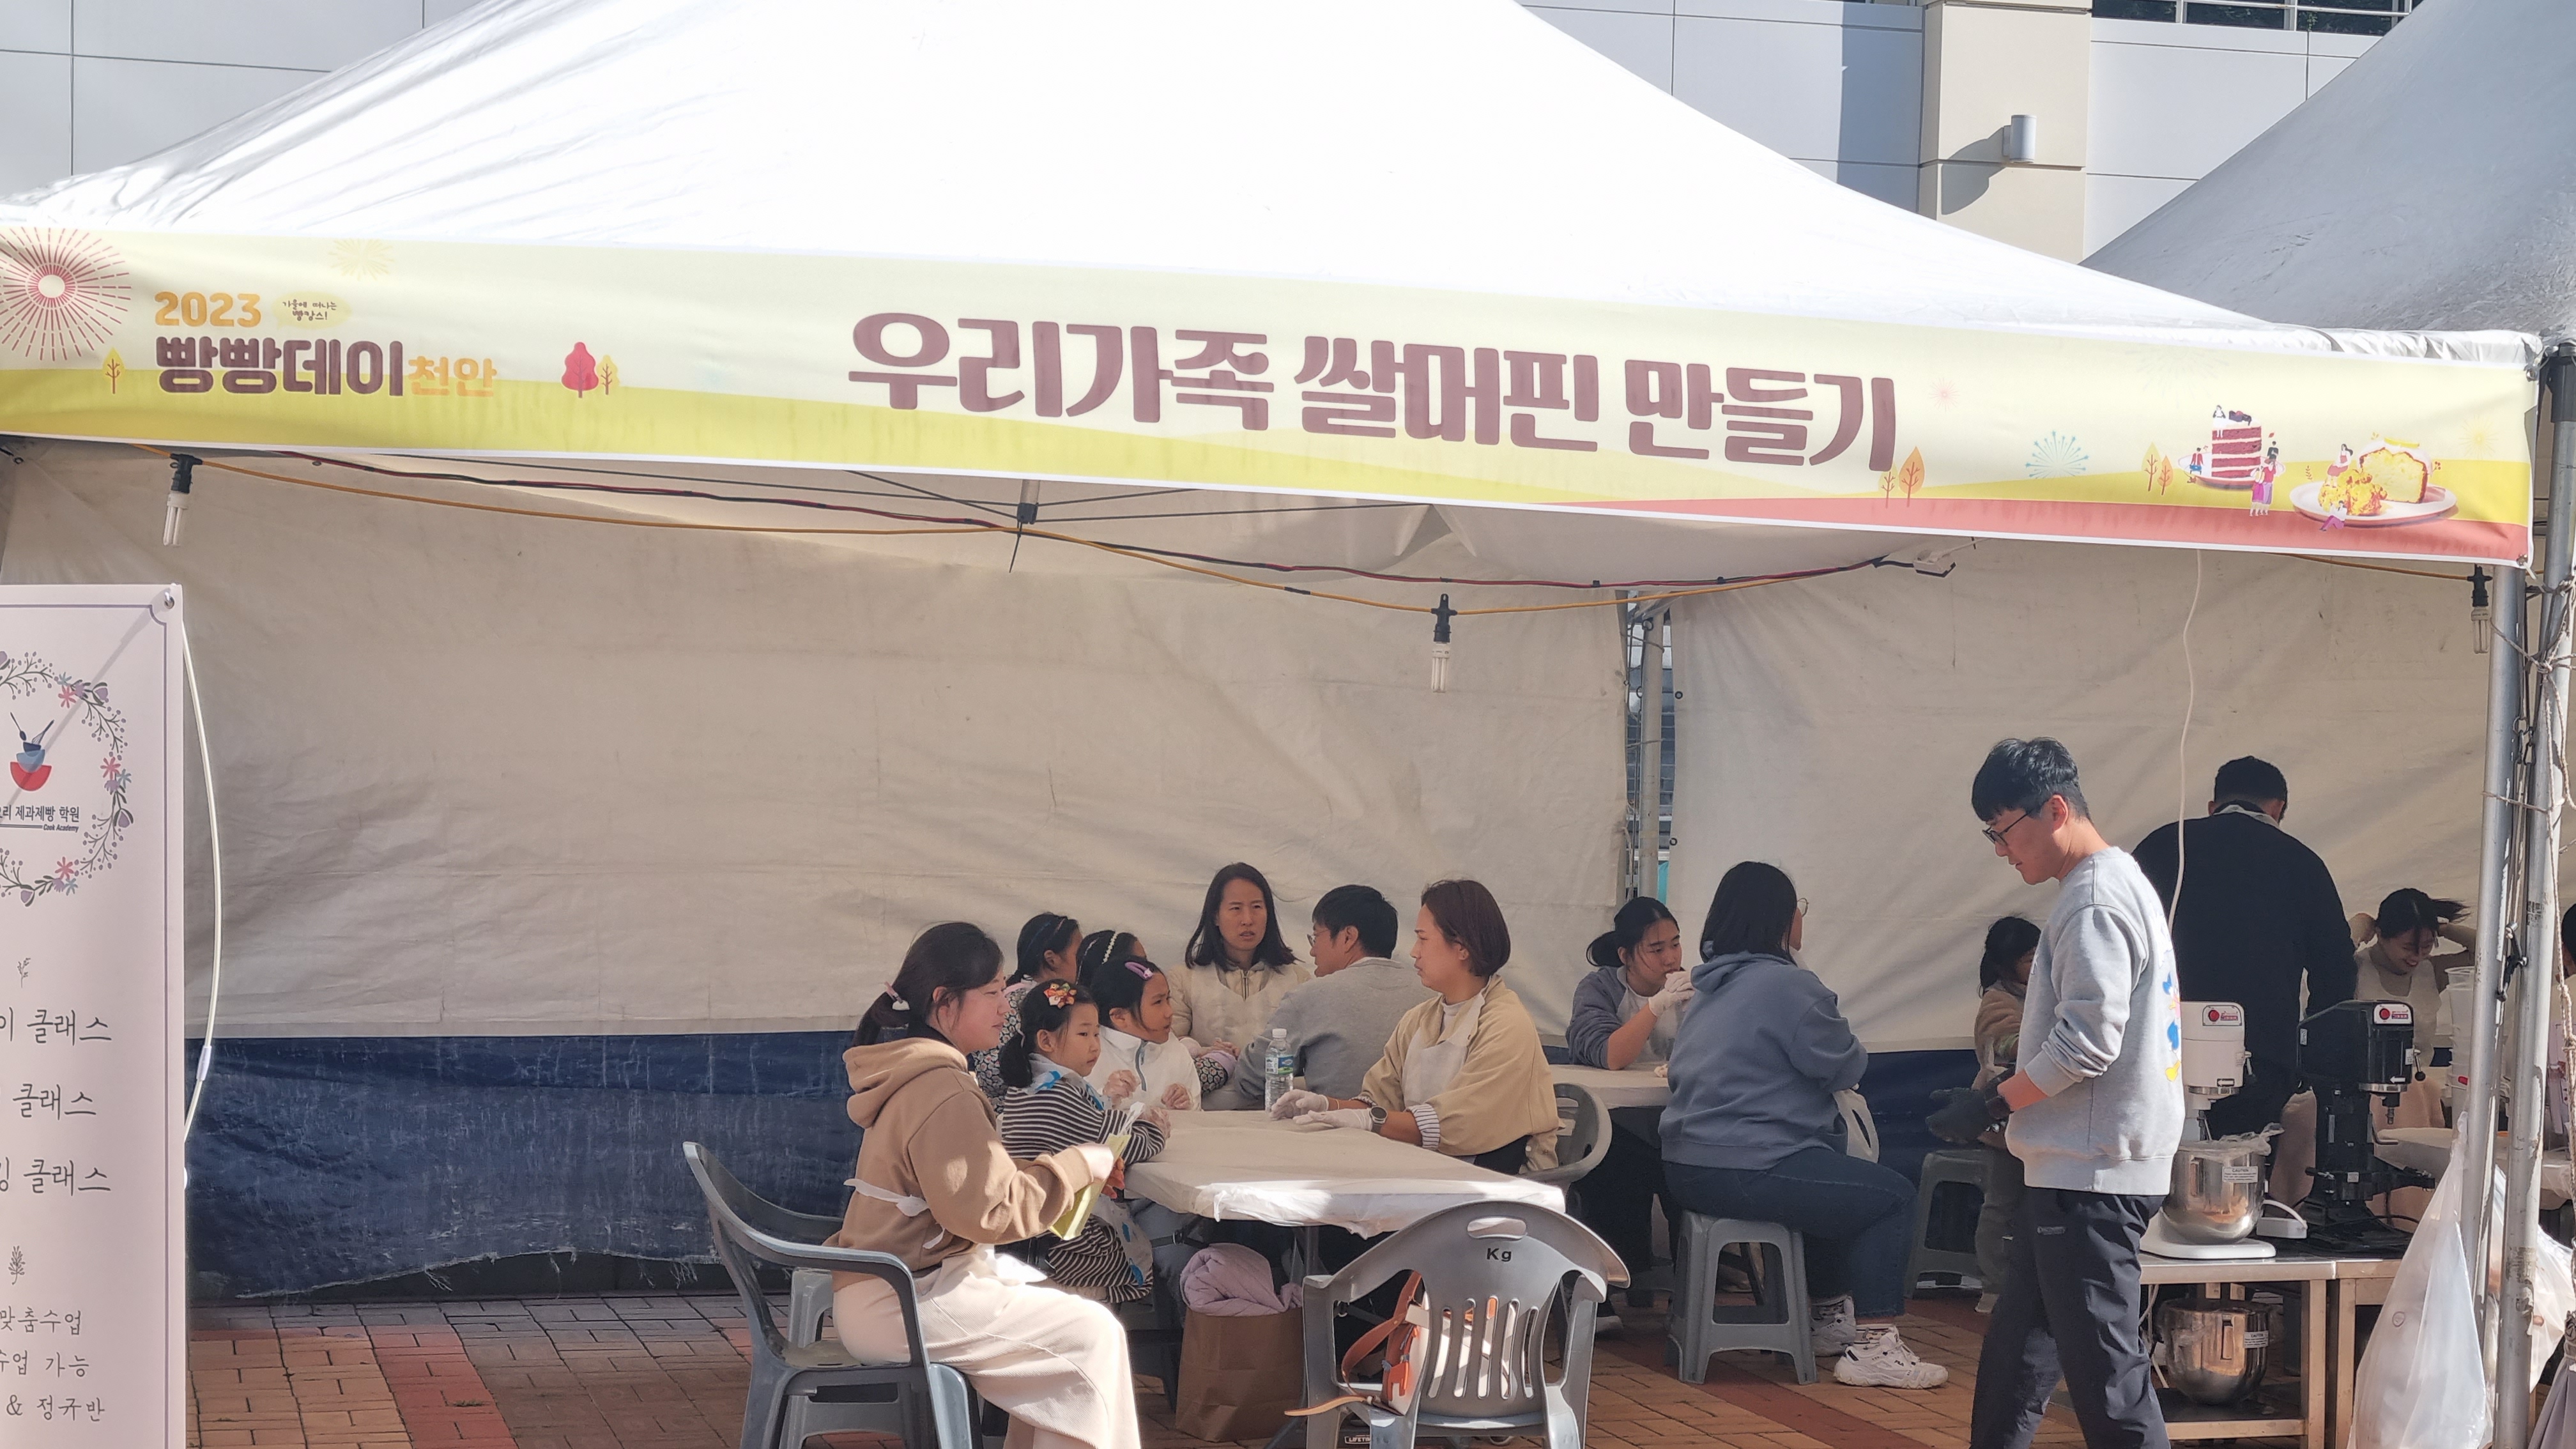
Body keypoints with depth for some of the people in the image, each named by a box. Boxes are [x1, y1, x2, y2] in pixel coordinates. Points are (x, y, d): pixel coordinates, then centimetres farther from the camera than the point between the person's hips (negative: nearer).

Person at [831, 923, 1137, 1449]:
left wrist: (1072, 1169, 7)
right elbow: (991, 1210, -23)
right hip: (903, 1305, -10)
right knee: (1093, 1335, -7)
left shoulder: (909, 1075, 12)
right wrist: (1080, 1165, -12)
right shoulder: (942, 1091, -19)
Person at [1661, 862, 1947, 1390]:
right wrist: (1850, 1049, 15)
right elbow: (1847, 1068, -7)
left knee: (1836, 1176, 32)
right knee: (1893, 1196, 1)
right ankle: (1872, 1347, -2)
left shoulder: (1710, 986, 15)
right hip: (1749, 1172, -10)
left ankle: (1831, 1316, 37)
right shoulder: (1787, 984, -14)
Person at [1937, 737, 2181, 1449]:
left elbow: (2087, 1043, -22)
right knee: (2017, 1347, 16)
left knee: (2102, 1363, -6)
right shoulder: (2120, 882, 16)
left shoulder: (2095, 902, -16)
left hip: (2092, 1175, -11)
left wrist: (1993, 1102, -12)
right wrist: (2004, 1099, 16)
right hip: (2077, 1166, 11)